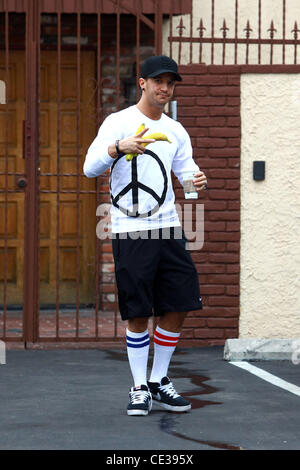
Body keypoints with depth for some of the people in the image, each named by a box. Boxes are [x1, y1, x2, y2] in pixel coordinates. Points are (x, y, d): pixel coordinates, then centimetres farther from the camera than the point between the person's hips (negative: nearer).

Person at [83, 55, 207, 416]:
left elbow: (186, 167, 20)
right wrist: (118, 147, -29)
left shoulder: (175, 131, 14)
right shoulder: (118, 123, -2)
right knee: (137, 314, -3)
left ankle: (158, 382, 16)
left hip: (168, 230, 5)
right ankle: (139, 389, 9)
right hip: (130, 231, -5)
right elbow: (90, 168, -10)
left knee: (176, 308, 2)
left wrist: (198, 181, -4)